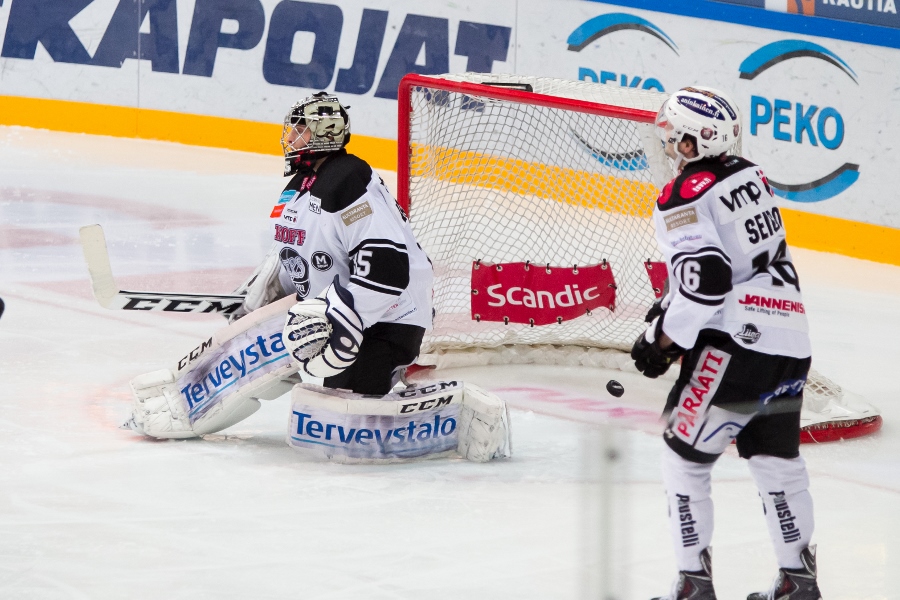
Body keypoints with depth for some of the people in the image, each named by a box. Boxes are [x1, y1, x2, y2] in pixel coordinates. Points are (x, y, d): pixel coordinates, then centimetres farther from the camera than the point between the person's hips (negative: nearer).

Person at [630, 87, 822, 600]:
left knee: (686, 458, 3)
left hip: (736, 343, -8)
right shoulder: (750, 176, 13)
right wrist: (673, 306, 23)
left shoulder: (682, 198, -12)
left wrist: (664, 338, -11)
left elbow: (705, 279, -22)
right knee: (776, 457, 18)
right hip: (791, 340, 8)